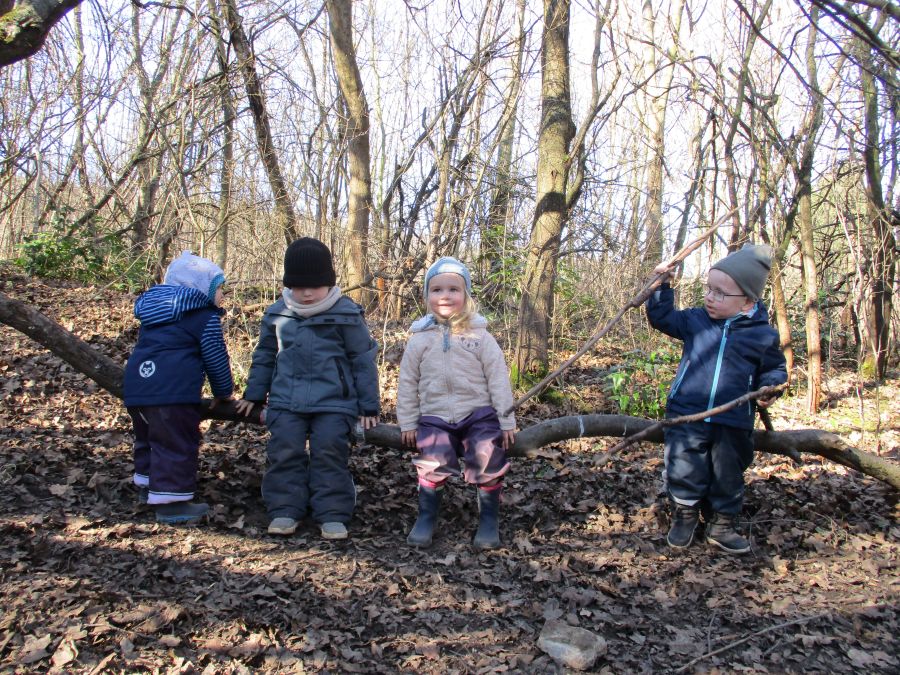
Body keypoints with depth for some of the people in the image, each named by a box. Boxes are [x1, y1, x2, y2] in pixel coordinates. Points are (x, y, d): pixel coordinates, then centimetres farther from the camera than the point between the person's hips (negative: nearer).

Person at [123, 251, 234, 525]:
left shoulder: (152, 311, 23)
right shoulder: (205, 317, -2)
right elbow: (216, 358, 0)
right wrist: (224, 392, 14)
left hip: (136, 383, 9)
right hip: (173, 389, -8)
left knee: (148, 438, 25)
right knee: (176, 444, -2)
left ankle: (147, 485, 39)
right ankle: (171, 501, -1)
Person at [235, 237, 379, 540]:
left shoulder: (346, 313, -4)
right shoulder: (277, 314, 8)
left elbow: (363, 360, 1)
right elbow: (265, 356, 20)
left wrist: (368, 406, 0)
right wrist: (253, 394, 20)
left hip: (333, 401, -3)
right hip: (286, 399, 3)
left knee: (329, 451, -9)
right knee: (285, 450, -5)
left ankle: (333, 514, 0)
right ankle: (284, 510, 7)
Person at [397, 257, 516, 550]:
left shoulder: (480, 336, -1)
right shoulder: (419, 339, 2)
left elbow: (498, 380, 0)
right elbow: (407, 383, 8)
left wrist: (506, 422, -1)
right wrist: (408, 423, 6)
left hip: (478, 414, 0)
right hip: (435, 418, 0)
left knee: (488, 464, -6)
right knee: (432, 465, -12)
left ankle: (489, 519, 15)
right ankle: (426, 517, 10)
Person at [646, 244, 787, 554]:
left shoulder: (763, 334, -2)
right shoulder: (694, 320, 2)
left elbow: (775, 368, 11)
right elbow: (662, 318, 15)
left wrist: (769, 388, -9)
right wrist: (662, 288, 5)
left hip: (733, 423, 0)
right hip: (686, 416, 1)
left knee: (728, 478, 12)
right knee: (684, 472, 5)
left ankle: (722, 525, 31)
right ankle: (684, 516, 28)